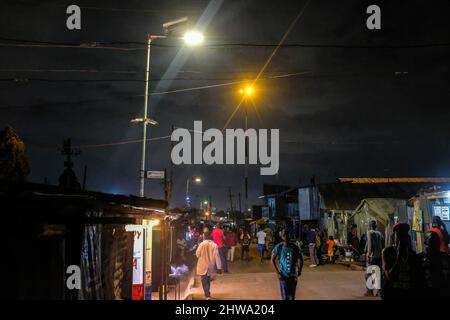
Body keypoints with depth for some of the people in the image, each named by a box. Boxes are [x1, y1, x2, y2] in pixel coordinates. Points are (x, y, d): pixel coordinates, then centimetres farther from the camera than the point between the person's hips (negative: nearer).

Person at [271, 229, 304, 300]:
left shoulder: (295, 247, -4)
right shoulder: (278, 247, -9)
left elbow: (301, 259, 9)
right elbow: (273, 260, -3)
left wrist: (299, 271, -2)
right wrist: (278, 273, -10)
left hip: (293, 276, 2)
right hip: (283, 276, -2)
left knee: (292, 297, 7)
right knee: (285, 297, -4)